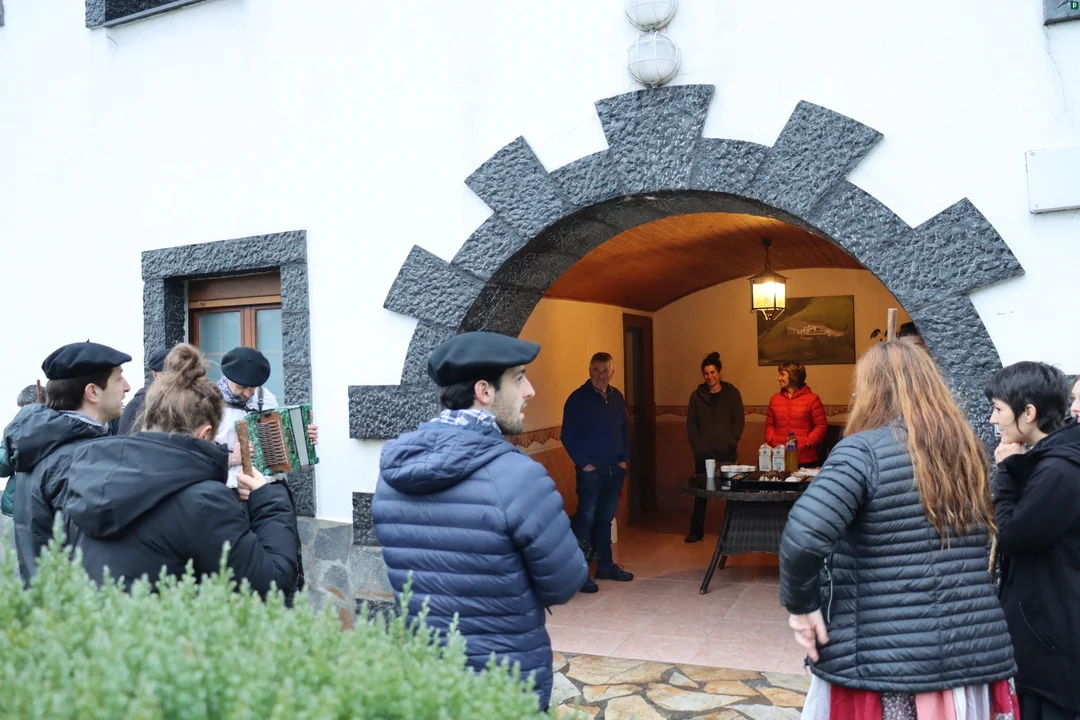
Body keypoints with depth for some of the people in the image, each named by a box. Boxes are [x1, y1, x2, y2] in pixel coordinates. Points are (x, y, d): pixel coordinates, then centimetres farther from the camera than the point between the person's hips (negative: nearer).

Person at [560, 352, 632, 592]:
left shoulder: (617, 397, 9)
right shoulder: (578, 398, -9)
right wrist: (583, 463, -13)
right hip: (590, 470, -6)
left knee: (606, 518, 13)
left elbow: (625, 430, 17)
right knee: (586, 518, -6)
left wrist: (624, 459, 7)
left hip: (615, 469, 6)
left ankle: (605, 565, 24)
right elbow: (568, 436, -10)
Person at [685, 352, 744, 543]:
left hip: (726, 452, -1)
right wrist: (696, 444, -5)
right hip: (703, 453, 1)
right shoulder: (697, 395, 8)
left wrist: (731, 442, -10)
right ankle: (696, 531, 13)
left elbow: (739, 420, 0)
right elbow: (691, 423, 7)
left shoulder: (732, 393, 4)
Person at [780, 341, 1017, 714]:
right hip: (976, 653, 6)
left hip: (887, 661, -6)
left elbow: (803, 536, -25)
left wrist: (801, 604, -11)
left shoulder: (864, 450, -13)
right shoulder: (968, 449, 9)